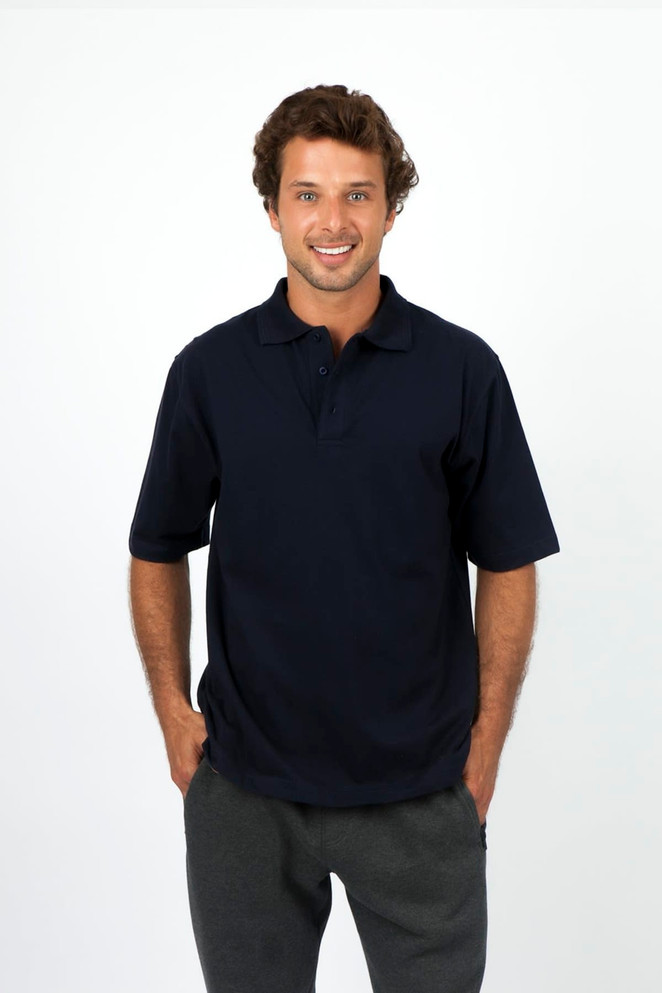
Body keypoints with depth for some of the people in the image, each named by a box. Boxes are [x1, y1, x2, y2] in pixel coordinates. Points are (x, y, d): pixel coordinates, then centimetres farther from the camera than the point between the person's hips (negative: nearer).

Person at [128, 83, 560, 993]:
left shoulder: (462, 369, -4)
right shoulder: (210, 369, -1)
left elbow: (506, 566, 0)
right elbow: (158, 553, 7)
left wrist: (486, 742, -3)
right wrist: (174, 712, 0)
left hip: (420, 789, -1)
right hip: (243, 786, 1)